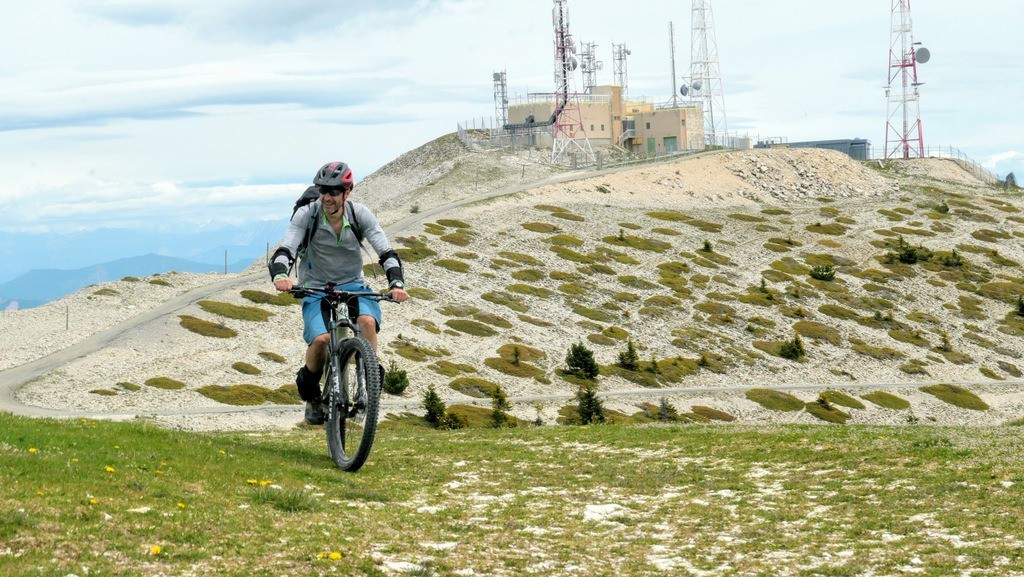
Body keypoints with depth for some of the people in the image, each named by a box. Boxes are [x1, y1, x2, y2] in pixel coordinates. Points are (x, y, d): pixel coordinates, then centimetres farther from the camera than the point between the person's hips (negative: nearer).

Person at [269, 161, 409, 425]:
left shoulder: (360, 215, -10)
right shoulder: (306, 215, -14)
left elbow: (386, 252, -14)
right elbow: (285, 250, -22)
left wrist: (397, 284, -33)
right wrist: (280, 275, -45)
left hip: (353, 285, 1)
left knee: (368, 321, -32)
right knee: (321, 338, -28)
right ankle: (311, 395, 1)